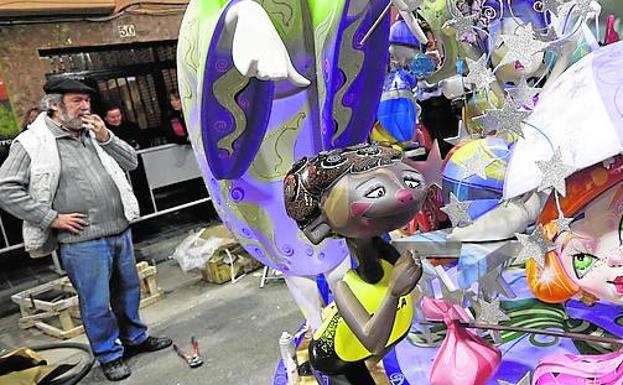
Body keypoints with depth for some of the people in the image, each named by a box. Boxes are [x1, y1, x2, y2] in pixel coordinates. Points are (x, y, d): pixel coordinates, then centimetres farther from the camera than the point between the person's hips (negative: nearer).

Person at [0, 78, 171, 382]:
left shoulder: (93, 134, 11)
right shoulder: (33, 143, -7)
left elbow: (131, 162, 11)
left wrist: (106, 138, -4)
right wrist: (52, 218, -12)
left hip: (121, 232, 6)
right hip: (82, 243, -6)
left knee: (128, 290, 19)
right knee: (97, 304, 4)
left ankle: (135, 338, 39)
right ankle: (110, 356, 24)